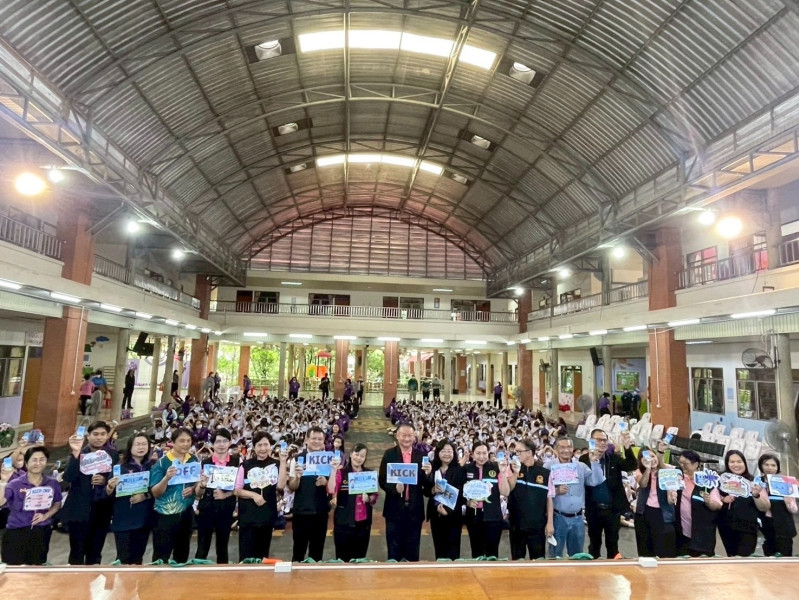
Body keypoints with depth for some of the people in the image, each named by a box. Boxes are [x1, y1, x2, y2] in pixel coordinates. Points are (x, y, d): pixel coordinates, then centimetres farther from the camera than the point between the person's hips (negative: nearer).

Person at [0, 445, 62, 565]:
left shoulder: (53, 483, -1)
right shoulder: (15, 483, -8)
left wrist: (46, 515, -7)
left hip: (41, 532, 2)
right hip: (16, 531, -2)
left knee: (36, 568, 14)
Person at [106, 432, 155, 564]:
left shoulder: (153, 466, 1)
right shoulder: (120, 467, -5)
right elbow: (109, 494, -5)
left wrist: (145, 495, -16)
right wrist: (110, 487, -26)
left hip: (145, 519, 2)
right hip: (124, 520, -2)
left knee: (138, 558, 12)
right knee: (124, 559, 0)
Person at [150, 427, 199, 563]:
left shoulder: (193, 460, 2)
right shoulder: (162, 462, -11)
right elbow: (155, 493, -14)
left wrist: (193, 488, -8)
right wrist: (167, 477, -31)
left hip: (187, 513, 5)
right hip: (165, 515, -4)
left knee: (182, 554, 17)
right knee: (161, 556, 1)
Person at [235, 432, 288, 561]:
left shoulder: (276, 464, 0)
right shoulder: (246, 465, -2)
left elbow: (280, 486, -13)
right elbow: (237, 490, 0)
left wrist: (283, 462, -17)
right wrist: (253, 495, -17)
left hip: (268, 514, 1)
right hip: (248, 515, -1)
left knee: (263, 554, 12)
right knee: (246, 554, 1)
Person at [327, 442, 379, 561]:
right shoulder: (341, 472, -5)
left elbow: (375, 496, 11)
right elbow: (331, 491, -19)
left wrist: (368, 498, -10)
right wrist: (334, 470, -24)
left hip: (363, 521, 3)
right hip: (344, 521, -3)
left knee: (360, 557, 13)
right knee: (342, 557, 4)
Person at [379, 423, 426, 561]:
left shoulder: (421, 455, 0)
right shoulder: (389, 454, -5)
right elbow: (382, 480, -6)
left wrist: (428, 474, -22)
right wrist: (394, 488, -24)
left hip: (415, 509, 2)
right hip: (395, 509, -1)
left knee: (412, 551, 15)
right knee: (394, 550, 12)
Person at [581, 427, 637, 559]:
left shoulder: (614, 458, 2)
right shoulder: (584, 459, -4)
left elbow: (632, 466, -12)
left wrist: (627, 447, -26)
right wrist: (591, 462, -22)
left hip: (613, 508, 1)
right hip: (594, 509, -1)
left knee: (612, 543, 14)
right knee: (594, 543, 14)